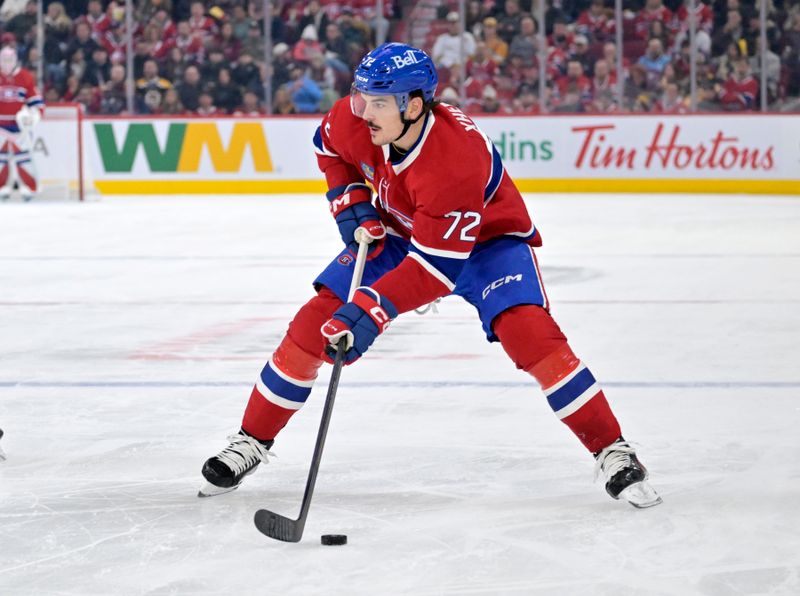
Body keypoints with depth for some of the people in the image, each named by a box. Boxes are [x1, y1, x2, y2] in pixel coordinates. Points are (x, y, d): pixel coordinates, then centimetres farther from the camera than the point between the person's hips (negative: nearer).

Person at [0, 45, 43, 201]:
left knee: (22, 156, -6)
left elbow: (36, 102, -2)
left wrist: (33, 115, -18)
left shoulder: (26, 77, -4)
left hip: (20, 125, -2)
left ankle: (28, 187, 0)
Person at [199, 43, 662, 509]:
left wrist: (371, 311, -45)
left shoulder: (455, 161, -40)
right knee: (314, 325, -5)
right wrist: (350, 203, -8)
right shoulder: (356, 121, -23)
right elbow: (329, 146, 5)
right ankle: (252, 442, 10)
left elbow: (437, 265, -39)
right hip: (400, 230, 5)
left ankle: (613, 453, -17)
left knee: (529, 332, -27)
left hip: (485, 237, -5)